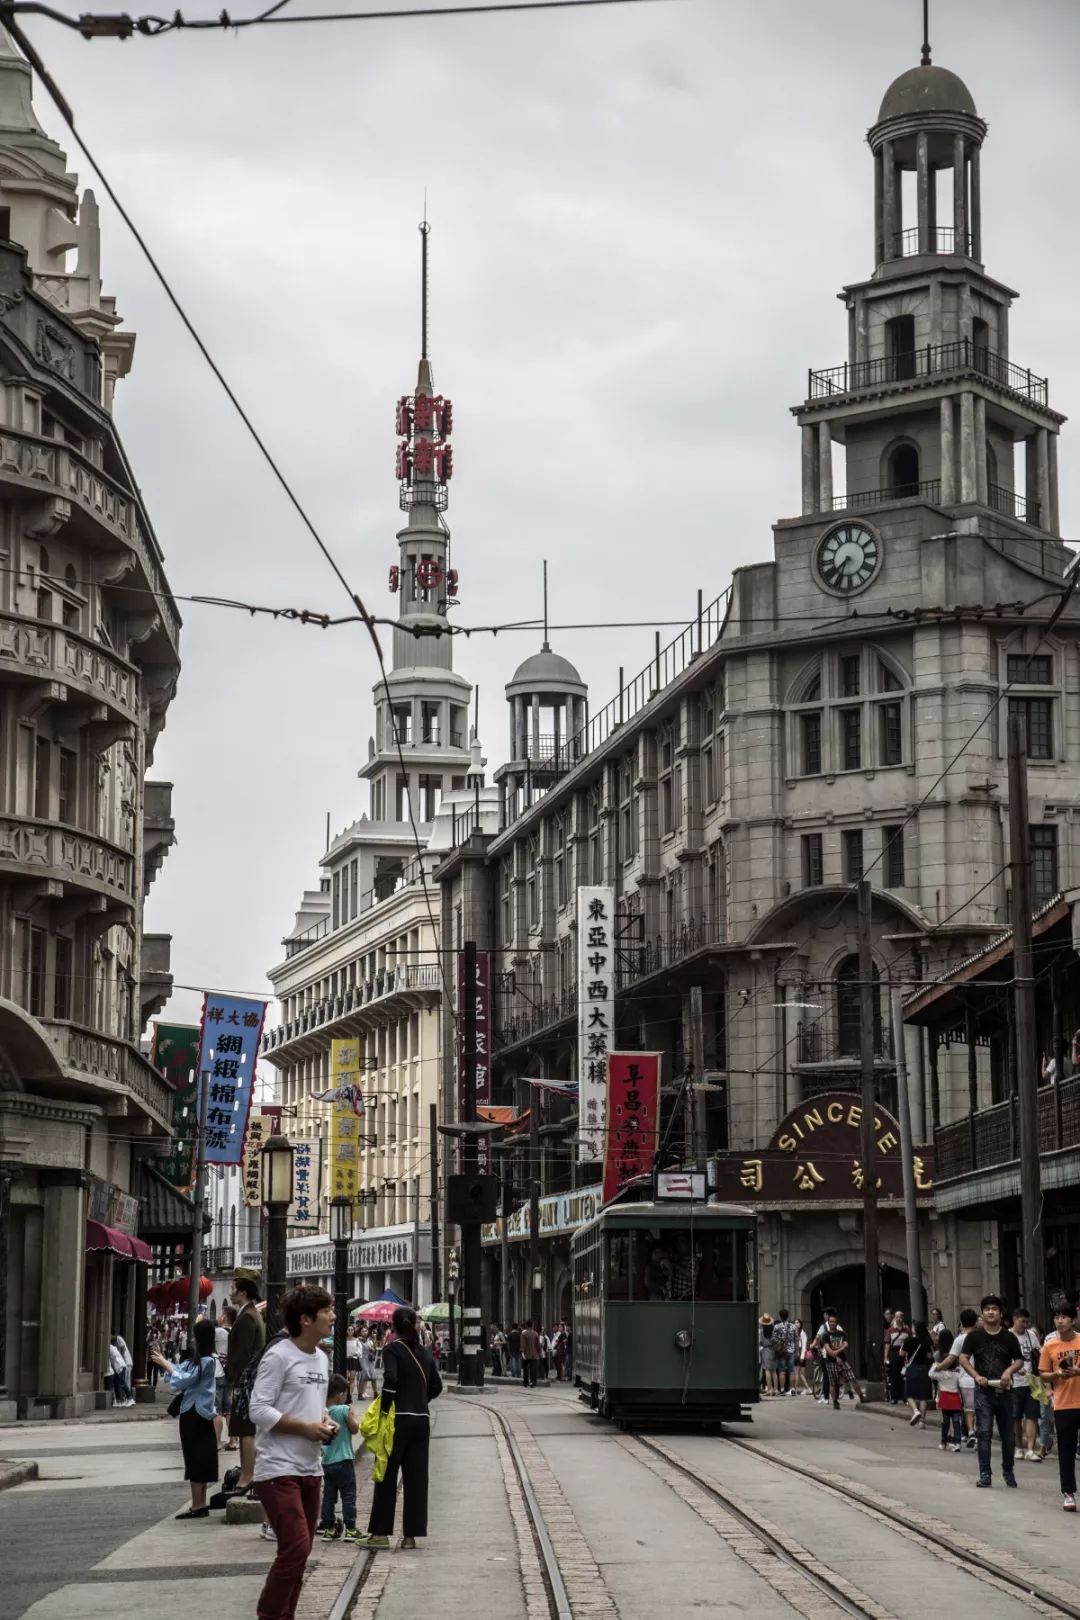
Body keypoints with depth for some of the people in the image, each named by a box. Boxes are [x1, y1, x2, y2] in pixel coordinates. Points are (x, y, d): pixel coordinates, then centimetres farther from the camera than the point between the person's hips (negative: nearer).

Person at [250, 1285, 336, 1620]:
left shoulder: (322, 1358, 13)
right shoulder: (278, 1356, -13)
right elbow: (259, 1410, -16)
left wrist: (326, 1422, 2)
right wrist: (306, 1428, -18)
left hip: (310, 1469, 8)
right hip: (279, 1470, -8)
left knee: (300, 1549, 11)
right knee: (295, 1547, -16)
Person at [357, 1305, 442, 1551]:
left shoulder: (392, 1350, -7)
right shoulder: (424, 1352, 10)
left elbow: (390, 1379, -21)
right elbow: (436, 1386, 13)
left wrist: (383, 1409, -14)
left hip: (399, 1420, -5)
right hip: (422, 1420, 5)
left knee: (386, 1477, 5)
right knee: (416, 1478, 6)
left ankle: (381, 1533, 8)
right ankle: (410, 1535, 6)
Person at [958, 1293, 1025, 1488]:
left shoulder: (1009, 1337, 4)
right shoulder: (975, 1336, 2)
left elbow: (1019, 1361, 7)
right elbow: (963, 1358, 2)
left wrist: (1010, 1371, -13)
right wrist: (976, 1376, -12)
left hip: (1004, 1390, 1)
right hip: (983, 1391, -1)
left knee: (1008, 1434, 9)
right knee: (984, 1433, -7)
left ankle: (1008, 1471, 27)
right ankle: (985, 1474, -5)